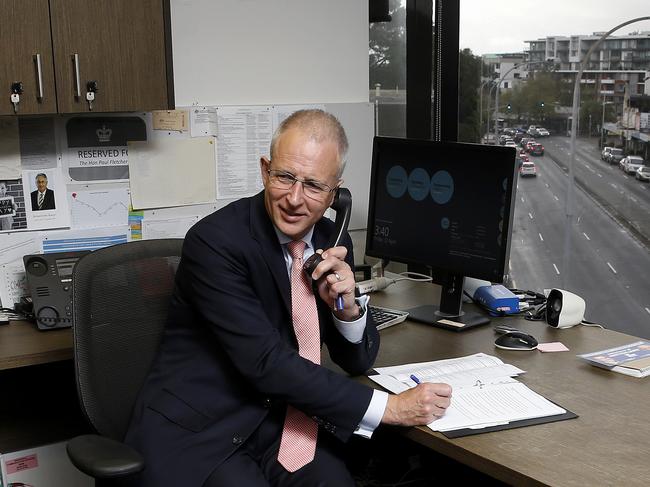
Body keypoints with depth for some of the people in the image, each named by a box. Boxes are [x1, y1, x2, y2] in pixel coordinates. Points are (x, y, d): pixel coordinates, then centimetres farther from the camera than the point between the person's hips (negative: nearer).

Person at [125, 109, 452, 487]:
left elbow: (358, 360, 10)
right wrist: (389, 407, -23)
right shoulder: (216, 240, -17)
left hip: (284, 424, 5)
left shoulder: (332, 243, 3)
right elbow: (266, 364, -23)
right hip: (199, 434, -4)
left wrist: (346, 306, -13)